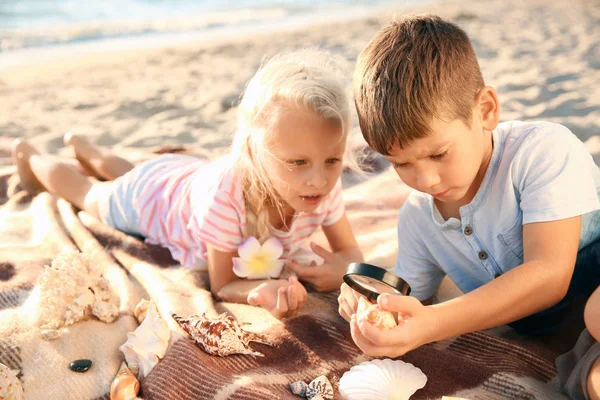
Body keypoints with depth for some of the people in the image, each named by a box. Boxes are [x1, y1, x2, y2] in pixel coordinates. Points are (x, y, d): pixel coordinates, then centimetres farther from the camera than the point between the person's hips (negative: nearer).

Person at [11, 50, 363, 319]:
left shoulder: (325, 186, -36)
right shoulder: (226, 193, -50)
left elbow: (351, 249, -21)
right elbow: (223, 286, -37)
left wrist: (342, 267, -45)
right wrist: (263, 291, -59)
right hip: (148, 197, -5)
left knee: (124, 172, 36)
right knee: (89, 194, 27)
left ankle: (83, 146, 66)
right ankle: (30, 156, 56)